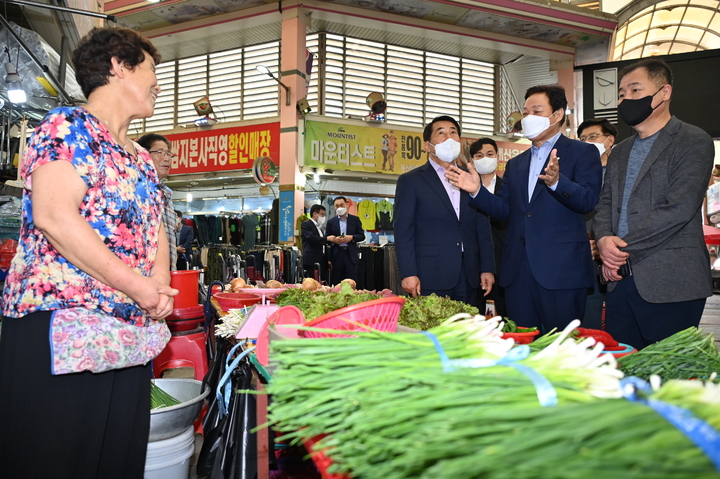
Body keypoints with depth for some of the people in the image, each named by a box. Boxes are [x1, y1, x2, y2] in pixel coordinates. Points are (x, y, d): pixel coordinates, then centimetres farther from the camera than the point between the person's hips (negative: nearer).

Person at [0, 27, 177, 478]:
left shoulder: (143, 160, 20)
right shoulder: (69, 127, -4)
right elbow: (54, 216, -17)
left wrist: (161, 284, -1)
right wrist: (140, 288, -15)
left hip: (131, 334, 8)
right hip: (61, 325, -8)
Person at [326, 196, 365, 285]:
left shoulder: (355, 219, 7)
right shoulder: (331, 221, 9)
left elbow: (362, 236, 6)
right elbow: (327, 239, 10)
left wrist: (352, 237, -12)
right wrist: (333, 240, -12)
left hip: (351, 254, -1)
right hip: (336, 255, 1)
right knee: (336, 283, 2)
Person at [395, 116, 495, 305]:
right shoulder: (411, 181, 2)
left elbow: (483, 228, 14)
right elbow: (403, 231, -5)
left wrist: (487, 268, 7)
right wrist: (408, 274, -13)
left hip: (468, 277, 4)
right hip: (430, 278, -4)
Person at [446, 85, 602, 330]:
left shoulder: (583, 152, 3)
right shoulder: (515, 164, 19)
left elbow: (588, 200, -12)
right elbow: (504, 210, 14)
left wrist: (556, 181, -30)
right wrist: (477, 190, -1)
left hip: (560, 269, -5)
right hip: (518, 271, 5)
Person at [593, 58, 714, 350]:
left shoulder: (693, 142, -4)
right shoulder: (620, 151, 18)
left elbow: (679, 208, -15)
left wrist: (624, 247, -13)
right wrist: (604, 240, -7)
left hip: (670, 283, -6)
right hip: (621, 280, 6)